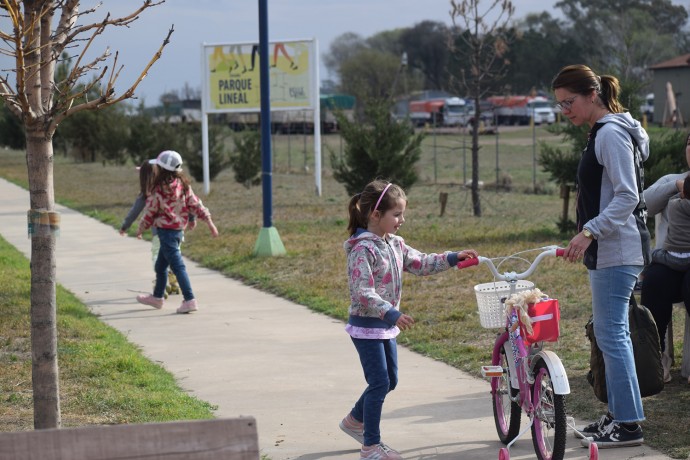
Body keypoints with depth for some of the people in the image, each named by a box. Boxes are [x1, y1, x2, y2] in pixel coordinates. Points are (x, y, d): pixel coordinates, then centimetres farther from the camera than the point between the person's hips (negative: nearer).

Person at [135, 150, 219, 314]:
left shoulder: (160, 189, -15)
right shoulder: (184, 185, 2)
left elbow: (150, 212, -6)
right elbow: (196, 205, 4)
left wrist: (140, 229, 8)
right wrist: (209, 221, 10)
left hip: (165, 231, -8)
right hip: (178, 229, 8)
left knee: (178, 266, -9)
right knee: (160, 266, 22)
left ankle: (190, 300, -15)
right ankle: (157, 297, 35)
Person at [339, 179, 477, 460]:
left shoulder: (394, 245, 8)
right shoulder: (362, 249, -20)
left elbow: (420, 264, 10)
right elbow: (362, 292, -27)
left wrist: (452, 258, -1)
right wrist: (391, 313, -35)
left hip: (386, 326, 9)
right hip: (367, 326, -9)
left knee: (389, 381, 17)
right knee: (379, 383, -7)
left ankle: (354, 421, 37)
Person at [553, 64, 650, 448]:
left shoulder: (611, 134, -15)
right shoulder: (602, 132, 16)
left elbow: (627, 197, -22)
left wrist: (589, 232, -27)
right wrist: (589, 236, 21)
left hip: (617, 251, -11)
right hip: (609, 250, 11)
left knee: (611, 334, -8)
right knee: (614, 334, 14)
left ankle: (629, 425, -5)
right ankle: (619, 414, 20)